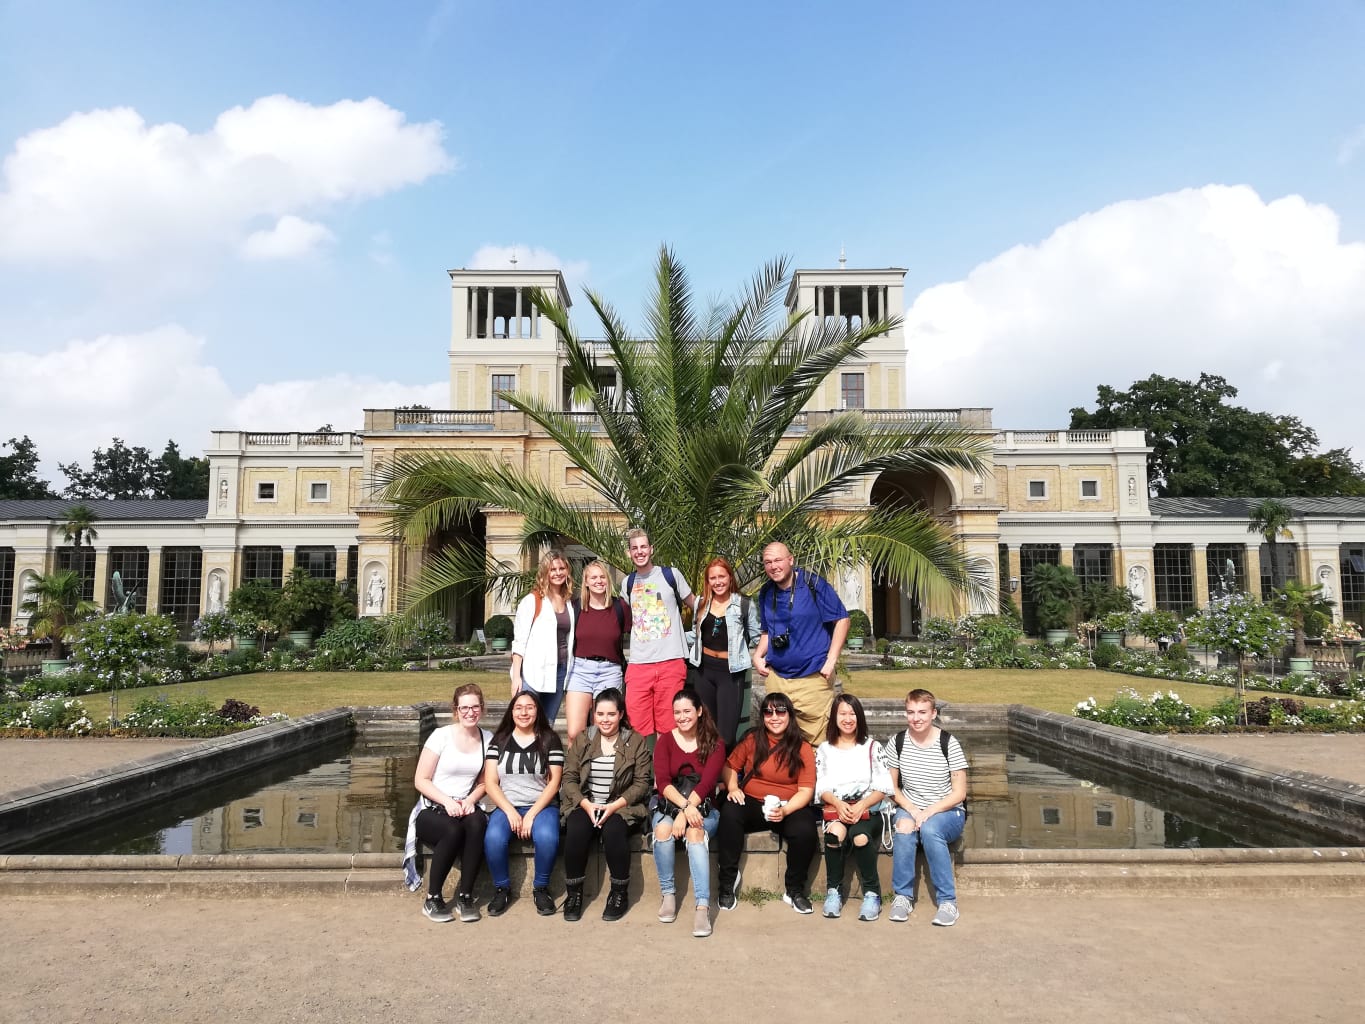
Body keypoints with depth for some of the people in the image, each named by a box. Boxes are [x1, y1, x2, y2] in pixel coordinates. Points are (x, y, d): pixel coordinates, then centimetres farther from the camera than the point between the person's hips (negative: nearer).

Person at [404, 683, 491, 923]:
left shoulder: (487, 739, 5)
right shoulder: (441, 736, -5)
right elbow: (421, 780, -5)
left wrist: (470, 800, -7)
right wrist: (447, 802, -18)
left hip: (465, 807, 3)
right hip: (431, 809, -3)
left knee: (477, 825, -32)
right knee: (453, 831, -34)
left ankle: (466, 896, -19)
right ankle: (432, 899, -15)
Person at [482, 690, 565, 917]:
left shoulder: (550, 741, 5)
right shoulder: (499, 741, 10)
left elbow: (554, 783, -1)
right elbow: (490, 782, 3)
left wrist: (532, 814, -12)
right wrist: (510, 811, -11)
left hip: (541, 805, -1)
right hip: (506, 806, 1)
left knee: (548, 838, -33)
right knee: (493, 838, -31)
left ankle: (541, 888, -6)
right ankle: (502, 889, -5)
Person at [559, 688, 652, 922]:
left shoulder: (636, 741, 3)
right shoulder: (581, 739, 9)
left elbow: (642, 782, -2)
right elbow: (569, 777, 3)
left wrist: (614, 806, -15)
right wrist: (586, 804, -14)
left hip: (621, 806, -2)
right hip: (584, 804, 2)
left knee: (614, 830, -32)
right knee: (575, 831, -29)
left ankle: (620, 893, -12)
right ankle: (574, 893, -11)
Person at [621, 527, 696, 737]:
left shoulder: (671, 574, 3)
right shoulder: (627, 583, 13)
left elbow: (694, 602, 12)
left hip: (671, 662, -3)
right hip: (638, 664, 3)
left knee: (668, 727, 1)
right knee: (638, 729, 2)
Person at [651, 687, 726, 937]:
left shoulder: (715, 743, 0)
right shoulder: (665, 741, 3)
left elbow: (707, 783, -12)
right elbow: (662, 781, -10)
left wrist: (685, 813, -26)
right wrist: (685, 805, -27)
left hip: (703, 807, -1)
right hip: (668, 804, 1)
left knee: (695, 832, -34)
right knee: (663, 828, -33)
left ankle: (703, 906, -39)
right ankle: (667, 894, -15)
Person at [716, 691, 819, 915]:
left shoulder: (802, 749, 2)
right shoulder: (752, 740, 6)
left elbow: (806, 790, -4)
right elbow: (730, 765, 11)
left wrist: (785, 810, -20)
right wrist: (732, 787, -11)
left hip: (789, 807, -1)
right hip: (751, 804, 1)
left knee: (805, 831, -32)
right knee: (729, 812, -32)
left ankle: (794, 891, -5)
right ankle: (728, 881, -15)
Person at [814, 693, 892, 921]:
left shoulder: (872, 747, 12)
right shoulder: (824, 749, 16)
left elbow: (882, 788, 4)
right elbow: (821, 788, 8)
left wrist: (861, 806, -14)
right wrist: (838, 804, -13)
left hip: (867, 810, -1)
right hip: (835, 809, 1)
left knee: (860, 836, -36)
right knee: (836, 832, -36)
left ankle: (872, 893, -18)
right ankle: (833, 891, -19)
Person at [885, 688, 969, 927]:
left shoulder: (949, 743, -9)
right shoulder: (897, 742, -1)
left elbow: (959, 793, -8)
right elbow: (892, 786, 6)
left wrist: (928, 812, -20)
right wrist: (911, 810, -13)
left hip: (947, 812, -2)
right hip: (909, 809, 2)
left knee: (930, 829, -34)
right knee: (903, 831, -31)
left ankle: (947, 901, -23)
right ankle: (903, 896, -16)